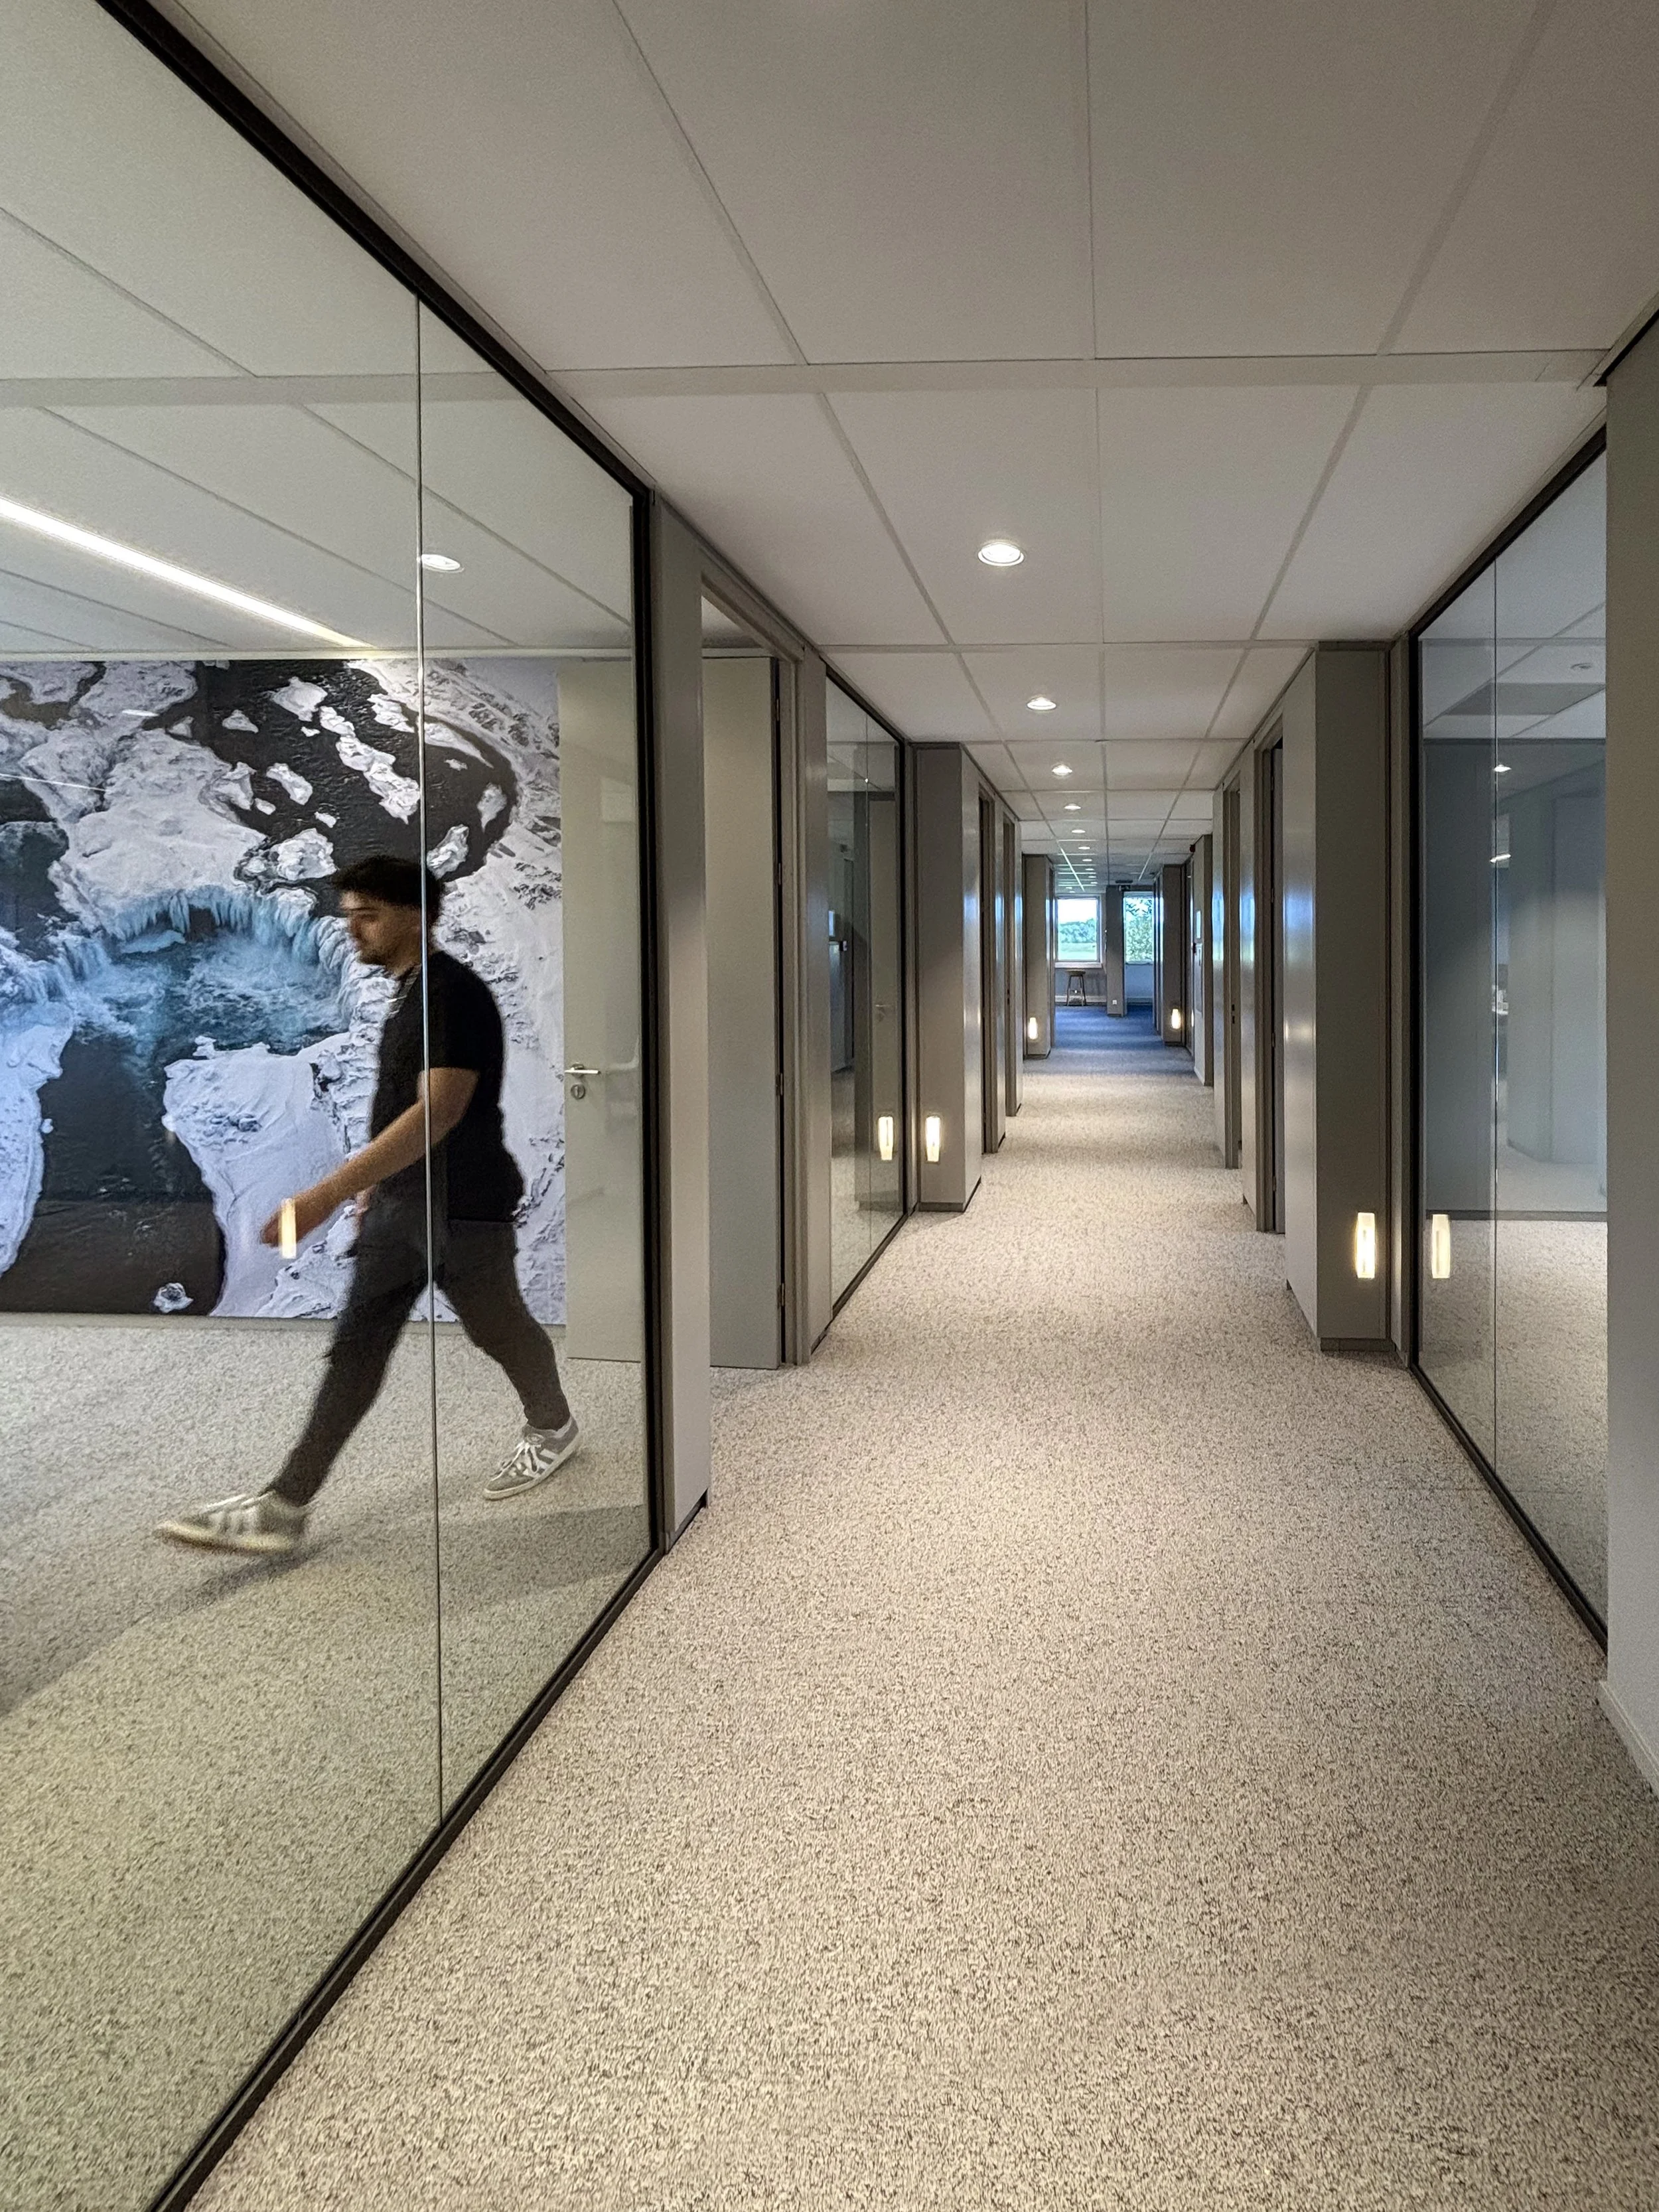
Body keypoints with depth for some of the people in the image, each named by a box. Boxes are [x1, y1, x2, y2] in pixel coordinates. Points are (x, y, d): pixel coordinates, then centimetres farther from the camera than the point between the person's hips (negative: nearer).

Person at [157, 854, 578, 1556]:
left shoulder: (455, 995, -20)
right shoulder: (408, 992, 10)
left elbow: (437, 1112, -29)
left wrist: (330, 1192, -34)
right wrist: (373, 1183, 23)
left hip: (462, 1207, -9)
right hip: (397, 1199, 9)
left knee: (498, 1327, 11)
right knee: (356, 1345, 5)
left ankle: (553, 1429, 39)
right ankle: (284, 1506, 5)